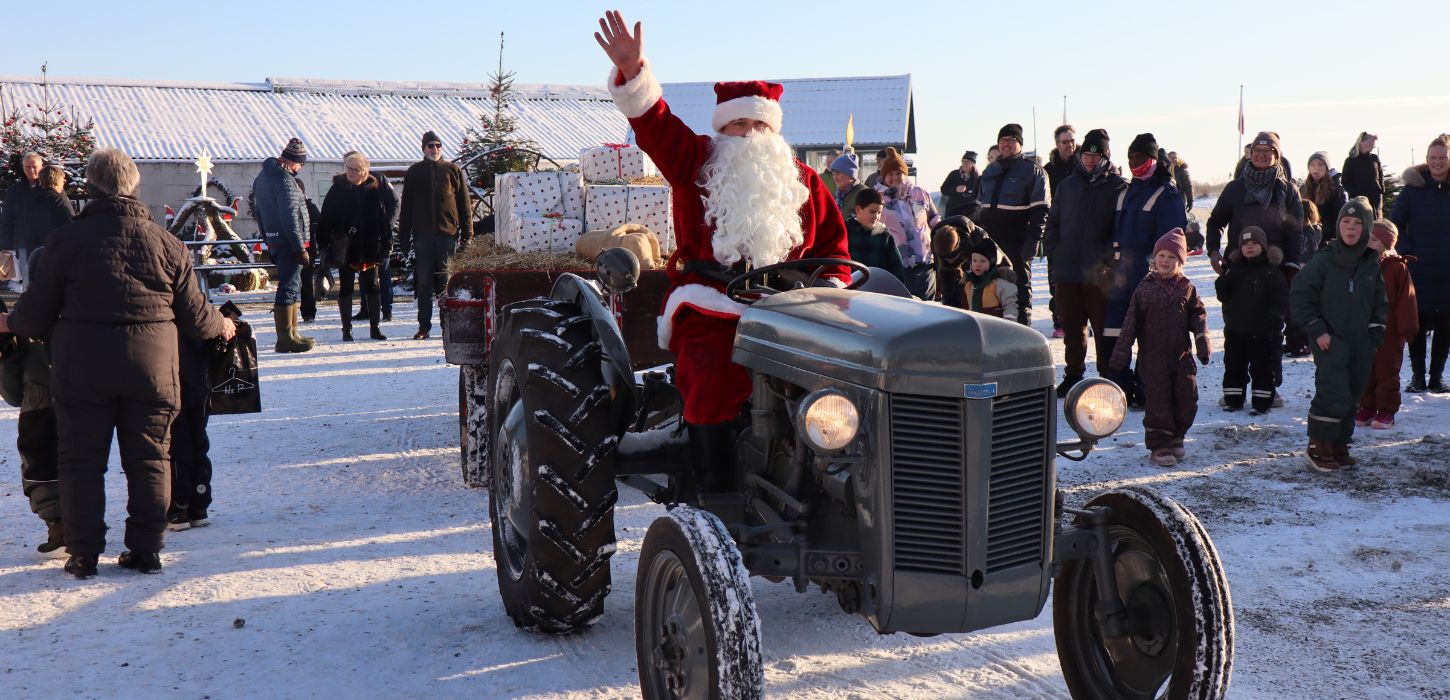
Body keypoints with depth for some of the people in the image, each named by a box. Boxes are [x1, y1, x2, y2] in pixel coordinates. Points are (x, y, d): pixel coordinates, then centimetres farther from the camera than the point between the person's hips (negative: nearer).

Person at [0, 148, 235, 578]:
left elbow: (36, 313, -3)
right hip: (152, 365, 2)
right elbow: (195, 317, 3)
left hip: (82, 368, -2)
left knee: (82, 460, 9)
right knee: (149, 459, 12)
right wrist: (221, 327, 24)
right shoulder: (167, 243, 1)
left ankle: (83, 555, 13)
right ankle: (146, 551, 16)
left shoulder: (68, 239, -6)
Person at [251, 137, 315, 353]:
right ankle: (285, 338, -7)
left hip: (274, 240, 10)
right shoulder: (285, 180, -16)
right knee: (289, 287, -7)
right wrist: (300, 248, -19)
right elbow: (290, 217, -20)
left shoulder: (263, 176, 15)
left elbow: (259, 211, 20)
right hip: (288, 242, -10)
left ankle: (291, 332, 25)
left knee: (293, 286, 18)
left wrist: (269, 241, 23)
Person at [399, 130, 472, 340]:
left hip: (448, 234, -1)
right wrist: (404, 238, 5)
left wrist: (467, 234, -1)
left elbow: (464, 205, 6)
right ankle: (424, 326, 8)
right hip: (422, 235, 1)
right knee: (423, 283, 3)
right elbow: (406, 208, 12)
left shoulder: (453, 171, 7)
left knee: (448, 283, 0)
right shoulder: (414, 173, 10)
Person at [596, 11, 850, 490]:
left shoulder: (803, 180, 18)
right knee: (714, 380, -28)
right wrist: (632, 73, -20)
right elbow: (655, 125, -3)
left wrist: (832, 288, 0)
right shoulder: (695, 165, 12)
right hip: (711, 310, -2)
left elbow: (832, 240, 18)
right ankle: (716, 497, -18)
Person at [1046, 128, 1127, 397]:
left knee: (1104, 329, 0)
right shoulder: (1067, 186, 12)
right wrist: (1054, 258, 7)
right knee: (1072, 329, 12)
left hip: (1100, 274, -4)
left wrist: (1111, 262, -11)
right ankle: (1073, 375, 24)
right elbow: (1053, 223, 17)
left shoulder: (1118, 187, -1)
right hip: (1067, 273, 4)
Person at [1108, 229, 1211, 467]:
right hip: (1153, 357, -3)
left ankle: (1176, 436, 27)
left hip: (1182, 355, 3)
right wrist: (1121, 353, -3)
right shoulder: (1145, 289, -1)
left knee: (1187, 398, 5)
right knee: (1158, 400, -3)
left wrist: (1203, 340, -7)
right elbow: (1131, 323, 0)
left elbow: (1198, 315, 9)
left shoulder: (1186, 288, 6)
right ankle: (1159, 445, 6)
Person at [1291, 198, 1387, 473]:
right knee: (1334, 394, -15)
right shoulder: (1323, 260, -7)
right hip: (1330, 341, -5)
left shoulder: (1372, 264, 7)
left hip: (1361, 344, 5)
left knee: (1353, 396, 10)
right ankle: (1318, 447, -4)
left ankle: (1339, 446, 22)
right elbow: (1299, 294, -7)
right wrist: (1317, 331, -10)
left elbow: (1380, 303, 18)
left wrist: (1376, 332, 6)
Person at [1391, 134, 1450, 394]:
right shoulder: (1414, 187, -1)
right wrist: (1407, 251, -9)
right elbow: (1394, 224, 2)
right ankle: (1417, 375, 13)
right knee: (1417, 325, 3)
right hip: (1419, 271, -1)